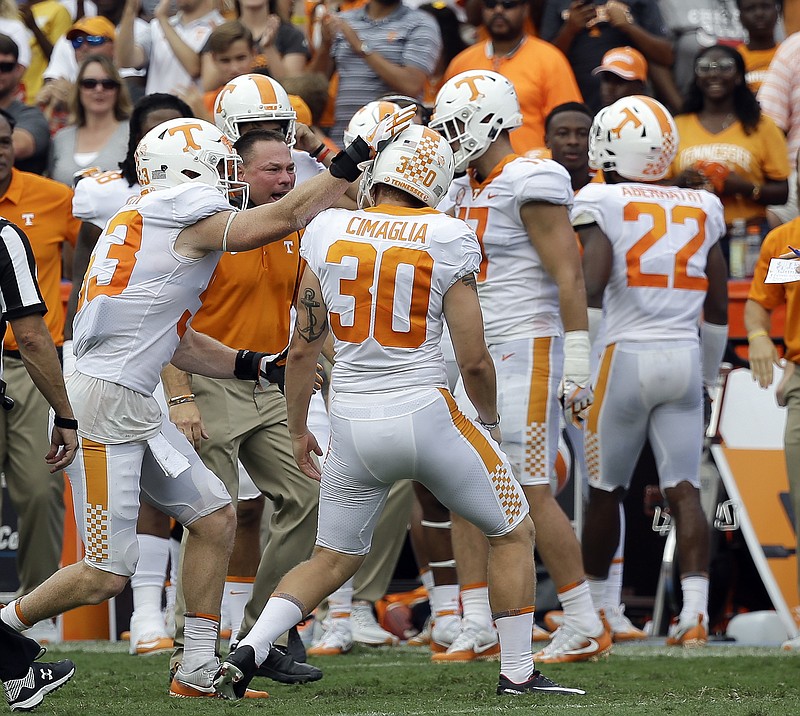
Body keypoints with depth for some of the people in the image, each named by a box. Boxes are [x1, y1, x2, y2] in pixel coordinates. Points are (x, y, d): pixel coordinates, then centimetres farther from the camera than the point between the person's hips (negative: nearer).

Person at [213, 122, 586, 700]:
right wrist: (489, 421, 15)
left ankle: (246, 653, 3)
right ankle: (518, 674, 15)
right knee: (514, 533, 16)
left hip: (353, 422, 4)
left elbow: (303, 348, 4)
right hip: (425, 412, -4)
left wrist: (298, 429, 18)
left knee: (334, 559, 21)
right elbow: (473, 359, -5)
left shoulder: (327, 233, 0)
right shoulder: (448, 240, -7)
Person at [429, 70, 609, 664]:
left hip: (525, 348, -9)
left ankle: (586, 627, -1)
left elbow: (568, 276, -15)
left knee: (531, 492, -9)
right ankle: (478, 629, 8)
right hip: (473, 354, 9)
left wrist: (577, 364, -18)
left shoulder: (529, 185, -13)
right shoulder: (463, 189, 14)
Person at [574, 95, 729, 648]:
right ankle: (695, 610, -11)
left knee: (606, 489, 10)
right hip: (686, 356, 3)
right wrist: (709, 372, 23)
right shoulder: (701, 208, 11)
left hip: (627, 354, -3)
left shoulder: (602, 202, -3)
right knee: (684, 490, 1)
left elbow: (592, 283, -14)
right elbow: (718, 306, 13)